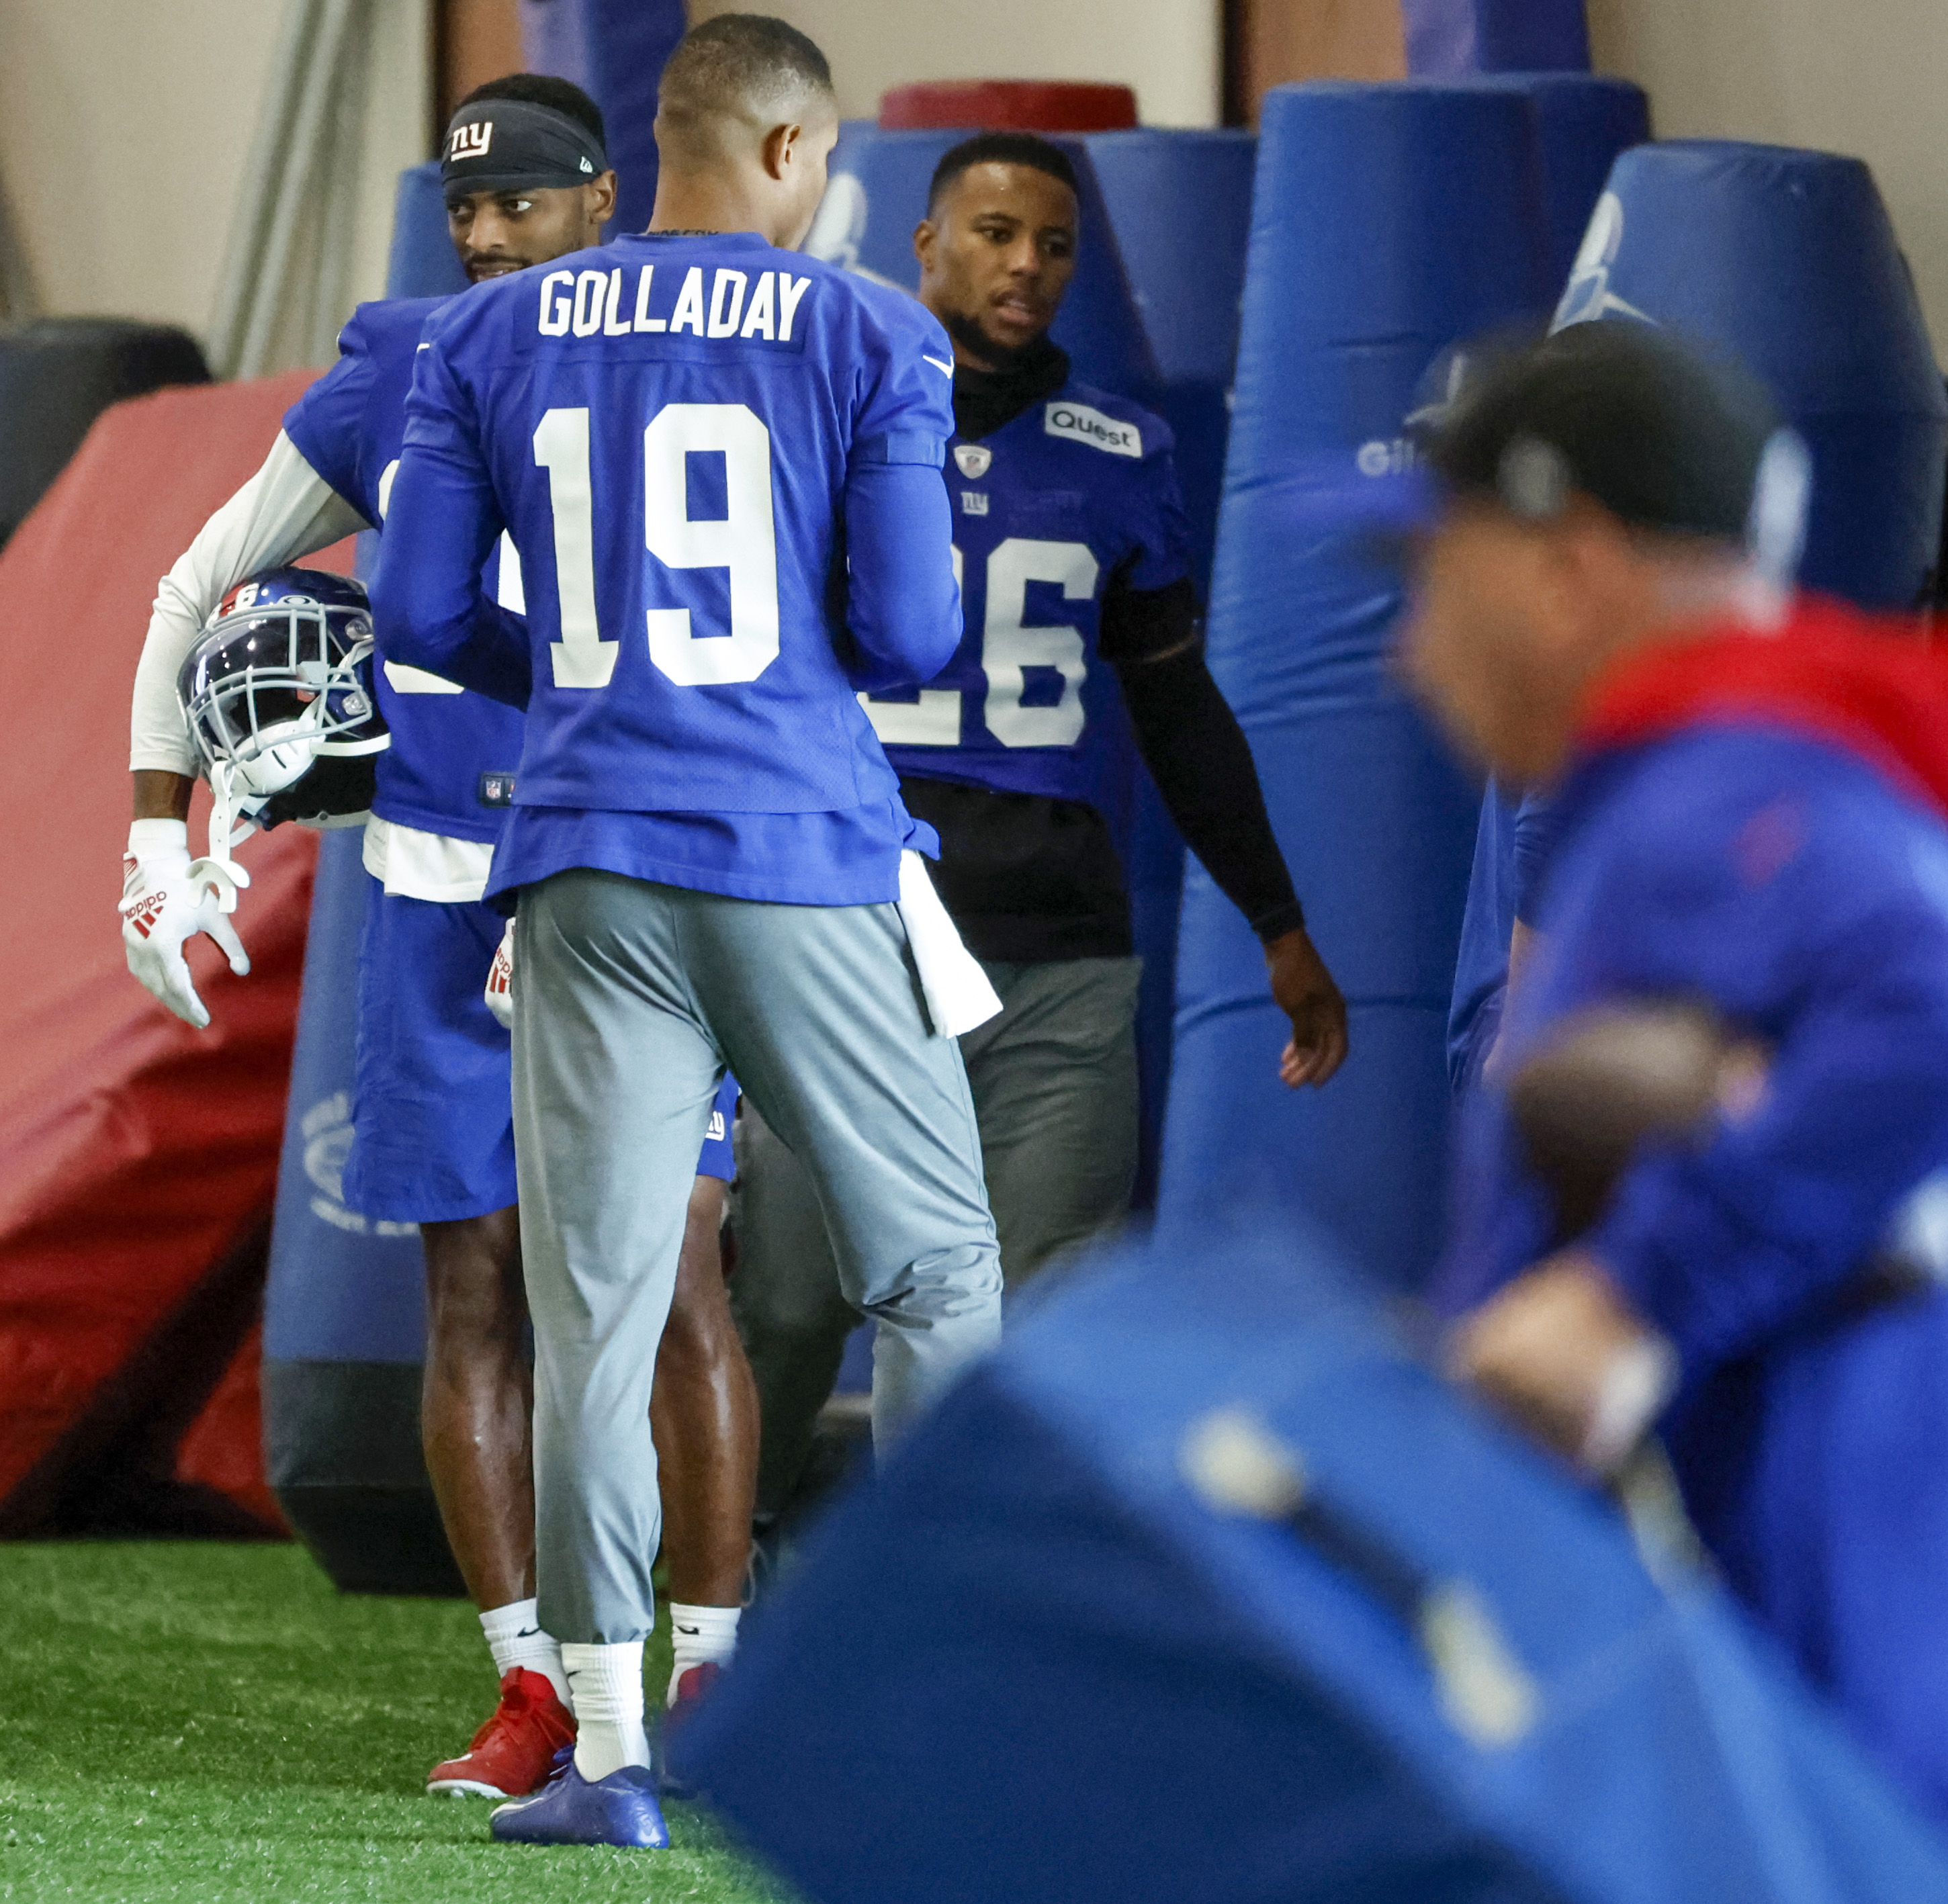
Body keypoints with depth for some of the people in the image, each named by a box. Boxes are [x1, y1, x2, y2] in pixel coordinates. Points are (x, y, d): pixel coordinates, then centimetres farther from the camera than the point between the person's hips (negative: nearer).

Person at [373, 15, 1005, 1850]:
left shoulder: (490, 340, 8)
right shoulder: (866, 338, -1)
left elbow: (419, 617, 6)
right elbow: (907, 632, -6)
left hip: (586, 868, 3)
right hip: (808, 865, -2)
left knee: (595, 1309, 2)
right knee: (935, 1271, 10)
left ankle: (610, 1751, -1)